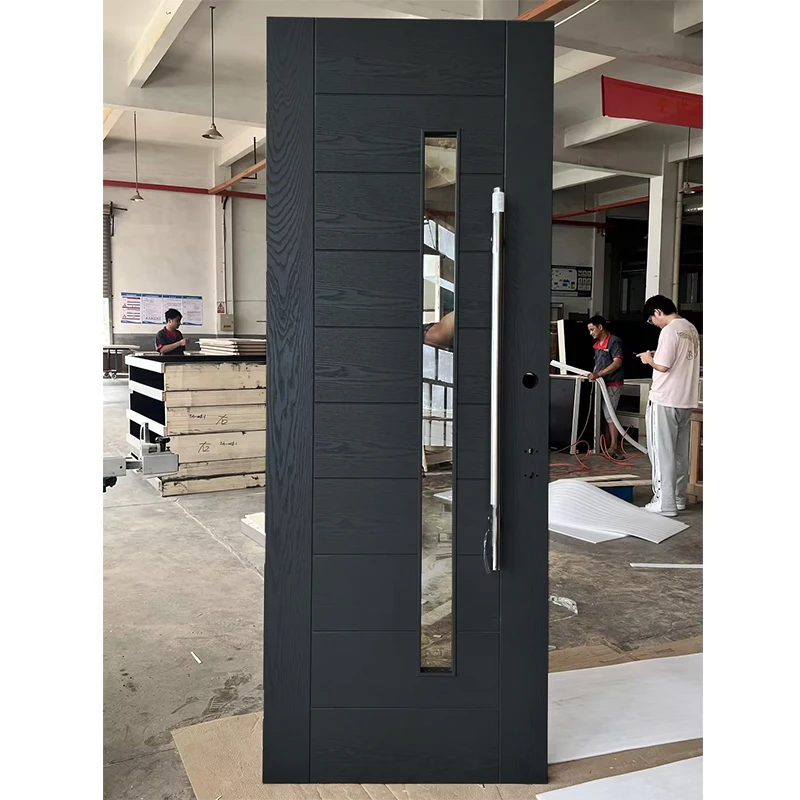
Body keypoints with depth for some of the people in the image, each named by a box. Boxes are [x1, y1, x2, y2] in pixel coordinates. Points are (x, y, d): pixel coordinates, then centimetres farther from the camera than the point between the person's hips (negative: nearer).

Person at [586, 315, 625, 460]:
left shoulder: (614, 341, -11)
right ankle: (606, 444, 13)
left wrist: (598, 374, -25)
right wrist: (593, 374, 6)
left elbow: (617, 363, -18)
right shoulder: (598, 343, 15)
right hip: (602, 383, 8)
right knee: (604, 414, 8)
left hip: (613, 383, -8)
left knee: (609, 414, -10)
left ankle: (614, 447, -6)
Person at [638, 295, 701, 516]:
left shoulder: (669, 331, -16)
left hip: (665, 401, -9)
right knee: (680, 452, 15)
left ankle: (665, 503, 0)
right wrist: (658, 356, 15)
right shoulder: (691, 329, 12)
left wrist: (649, 359, -2)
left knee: (662, 452, -3)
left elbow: (663, 366, -21)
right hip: (685, 400, 9)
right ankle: (678, 498, 23)